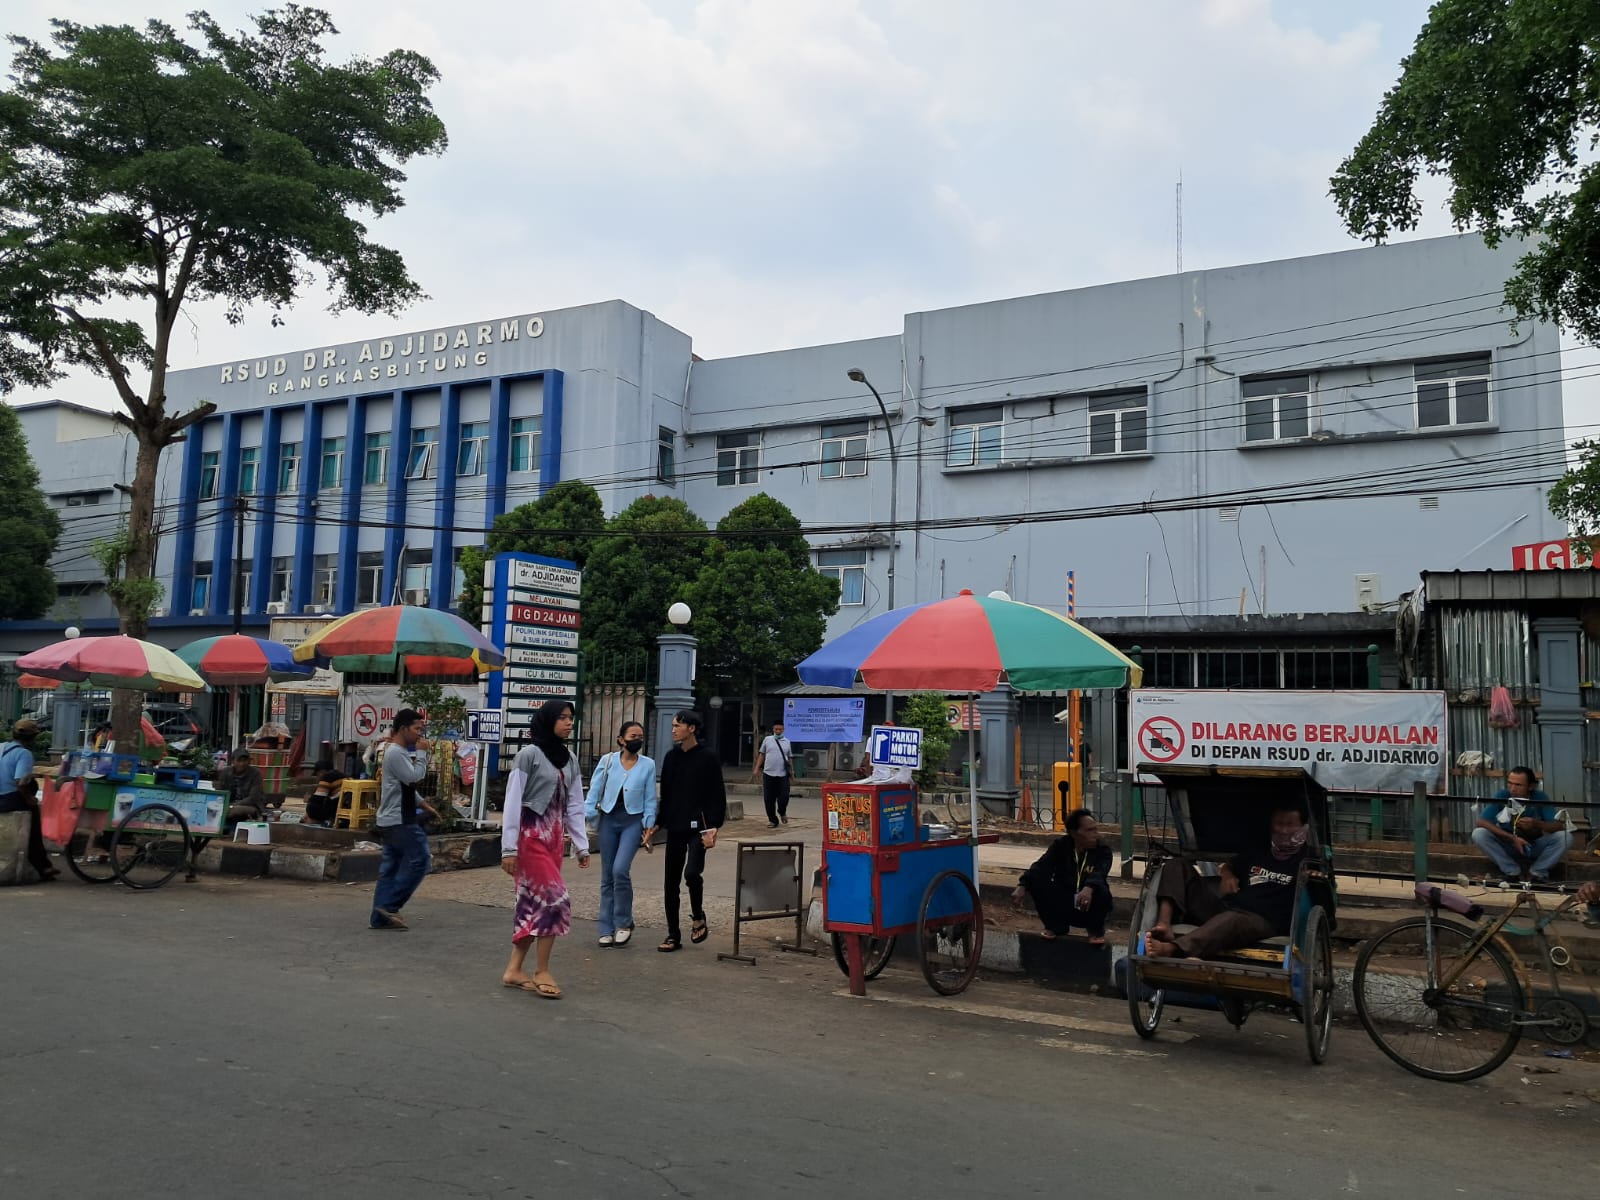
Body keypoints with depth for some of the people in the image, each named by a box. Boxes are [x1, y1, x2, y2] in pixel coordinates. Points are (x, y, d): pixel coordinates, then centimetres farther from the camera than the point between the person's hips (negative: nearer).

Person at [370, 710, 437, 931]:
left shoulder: (402, 752, 18)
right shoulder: (396, 753, -15)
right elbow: (414, 778, -22)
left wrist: (423, 804, 19)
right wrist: (421, 753, -12)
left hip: (391, 821, 10)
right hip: (399, 821, -10)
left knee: (390, 868, 9)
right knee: (420, 860, -8)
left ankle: (380, 917, 11)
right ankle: (390, 904, -6)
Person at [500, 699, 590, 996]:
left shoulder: (569, 759, 11)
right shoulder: (529, 754, -9)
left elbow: (575, 806, 13)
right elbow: (513, 801, -11)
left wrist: (582, 845, 10)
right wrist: (509, 847, -13)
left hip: (554, 837, 7)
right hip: (530, 835, -7)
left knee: (534, 904, 9)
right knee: (556, 899, -10)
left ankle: (514, 969, 18)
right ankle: (541, 971, 2)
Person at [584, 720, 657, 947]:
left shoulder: (648, 764, 3)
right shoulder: (607, 761, 2)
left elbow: (650, 799, 6)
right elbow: (594, 790, 3)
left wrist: (649, 826, 1)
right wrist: (586, 816, -6)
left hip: (633, 820, -1)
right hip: (609, 819, 2)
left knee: (621, 869, -17)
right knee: (607, 876, 6)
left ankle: (624, 923, 1)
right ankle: (607, 929, 15)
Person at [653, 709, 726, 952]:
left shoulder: (707, 758, -6)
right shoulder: (671, 757, 10)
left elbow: (717, 795, -7)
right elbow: (665, 794, 16)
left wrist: (713, 828, -15)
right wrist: (657, 823, 13)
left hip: (697, 827, -5)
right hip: (675, 827, 6)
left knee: (692, 872, -21)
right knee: (671, 882, 6)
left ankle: (698, 918, 7)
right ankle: (673, 935, 16)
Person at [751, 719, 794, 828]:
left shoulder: (787, 742, 10)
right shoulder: (767, 740, 7)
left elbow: (790, 758, 14)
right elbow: (761, 755, 10)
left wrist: (792, 771, 8)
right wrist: (756, 769, 4)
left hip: (783, 774, 0)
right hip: (768, 774, 0)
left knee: (784, 797, -6)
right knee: (768, 799, 2)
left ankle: (782, 812, 26)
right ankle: (772, 820, 16)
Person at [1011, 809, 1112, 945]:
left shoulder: (1103, 850, -8)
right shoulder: (1061, 846, -2)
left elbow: (1099, 873, -30)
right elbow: (1041, 866, -18)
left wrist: (1089, 888, -53)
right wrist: (1022, 886, -37)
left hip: (1089, 909, -2)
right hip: (1063, 907, 2)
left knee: (1101, 891, -33)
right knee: (1036, 879, -20)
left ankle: (1096, 930, -1)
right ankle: (1055, 926, 1)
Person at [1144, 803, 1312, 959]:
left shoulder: (1304, 859, 10)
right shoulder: (1257, 853, 25)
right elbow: (1229, 866, 38)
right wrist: (1227, 875, 17)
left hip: (1262, 922, -6)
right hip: (1224, 908, 6)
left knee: (1231, 920, -43)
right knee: (1176, 866, -3)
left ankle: (1170, 949, -66)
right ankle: (1164, 926, -30)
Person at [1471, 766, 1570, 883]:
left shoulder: (1540, 797, -15)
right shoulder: (1502, 795, -17)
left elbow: (1559, 826, -19)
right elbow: (1481, 822, -23)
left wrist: (1537, 824, -40)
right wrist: (1512, 838, -31)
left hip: (1534, 848, 0)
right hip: (1507, 845, 0)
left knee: (1565, 836, -25)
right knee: (1478, 834, -27)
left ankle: (1537, 871, -7)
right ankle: (1512, 871, -10)